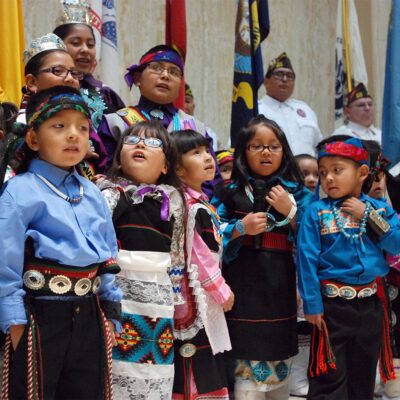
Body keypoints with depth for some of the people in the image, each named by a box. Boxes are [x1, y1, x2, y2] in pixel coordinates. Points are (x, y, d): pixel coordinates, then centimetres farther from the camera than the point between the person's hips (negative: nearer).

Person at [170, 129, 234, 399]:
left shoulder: (201, 202, 14)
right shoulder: (189, 205, -17)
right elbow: (200, 256, -18)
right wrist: (223, 292, -8)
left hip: (205, 297, 10)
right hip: (194, 297, -10)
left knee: (209, 373, 14)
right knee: (195, 374, -5)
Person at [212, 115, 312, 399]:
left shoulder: (296, 192, 7)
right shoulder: (230, 190, 4)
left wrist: (290, 213, -10)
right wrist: (240, 228, -13)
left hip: (281, 283, 2)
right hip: (243, 282, -1)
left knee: (280, 351, 8)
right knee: (247, 355, -5)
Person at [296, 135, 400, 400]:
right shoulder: (317, 212, -6)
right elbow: (307, 259, -10)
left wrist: (368, 216, -12)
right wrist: (312, 304, -14)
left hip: (371, 303, 4)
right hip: (332, 305, -3)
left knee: (364, 373, 16)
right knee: (329, 377, -1)